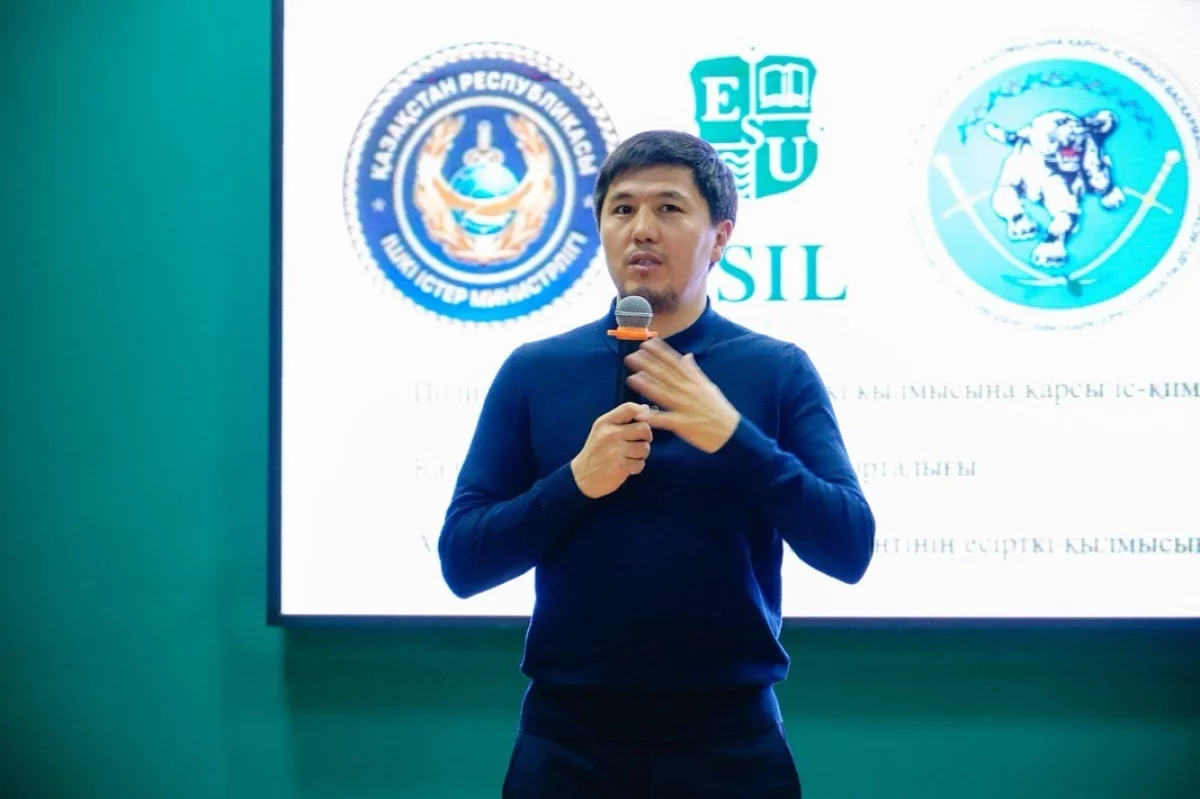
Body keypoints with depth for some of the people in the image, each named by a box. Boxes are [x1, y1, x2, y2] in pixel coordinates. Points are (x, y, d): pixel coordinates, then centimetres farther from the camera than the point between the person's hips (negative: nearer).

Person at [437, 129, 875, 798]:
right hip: (569, 736, 1)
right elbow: (462, 560, 0)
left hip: (730, 736, 0)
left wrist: (734, 438, -18)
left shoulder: (779, 371, 1)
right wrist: (576, 482, -15)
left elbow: (850, 549, -6)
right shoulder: (533, 372, 3)